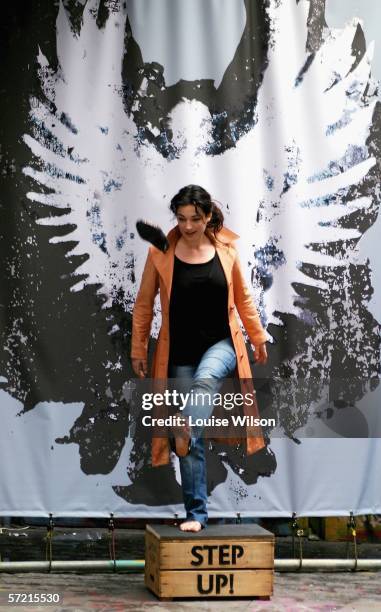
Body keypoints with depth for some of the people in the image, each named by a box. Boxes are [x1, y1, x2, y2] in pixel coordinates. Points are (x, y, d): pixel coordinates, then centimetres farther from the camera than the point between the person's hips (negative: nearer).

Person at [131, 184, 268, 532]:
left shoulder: (226, 249, 0)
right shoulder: (160, 253, -4)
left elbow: (243, 298, 13)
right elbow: (144, 305, 4)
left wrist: (259, 338, 17)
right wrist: (138, 351, 5)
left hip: (221, 344, 1)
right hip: (179, 353, 0)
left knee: (205, 380, -37)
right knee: (193, 443, -1)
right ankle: (196, 513, 7)